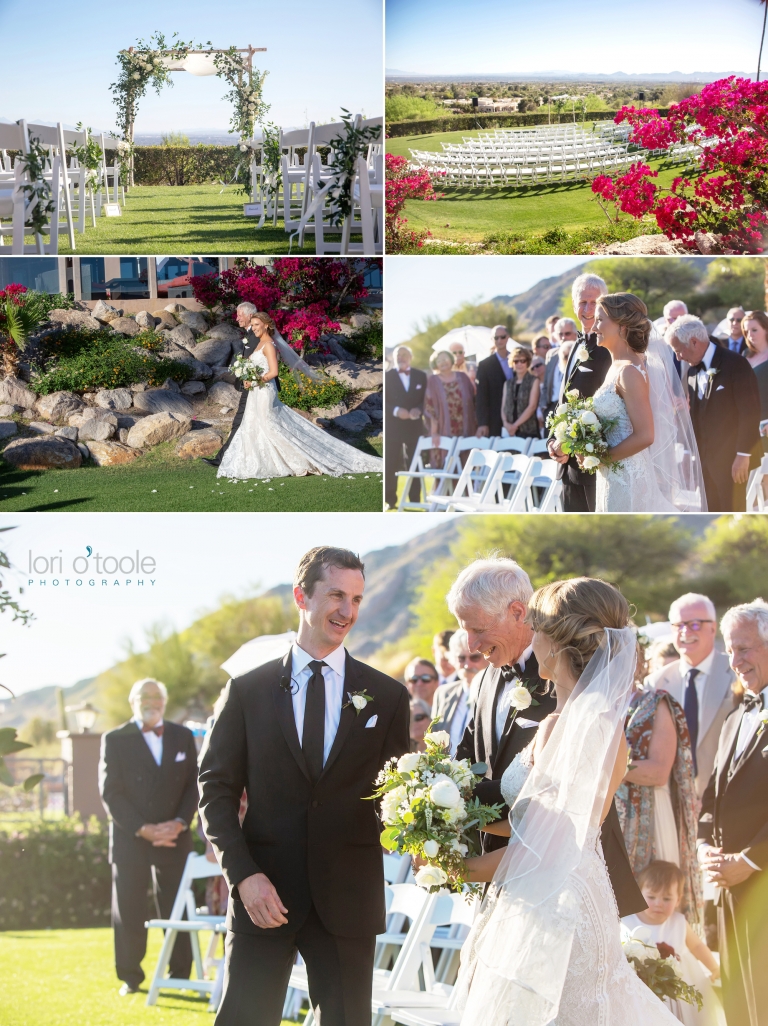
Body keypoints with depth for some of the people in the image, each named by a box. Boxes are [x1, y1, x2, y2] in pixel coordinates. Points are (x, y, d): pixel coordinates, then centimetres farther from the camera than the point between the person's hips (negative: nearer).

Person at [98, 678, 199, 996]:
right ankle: (130, 976, 8)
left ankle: (180, 975, 7)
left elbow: (194, 785, 8)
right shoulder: (115, 740, 3)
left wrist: (179, 823, -9)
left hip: (174, 837, 2)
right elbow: (110, 792, -4)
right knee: (128, 911, 0)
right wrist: (142, 829, -13)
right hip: (129, 839, -2)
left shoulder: (183, 737, 11)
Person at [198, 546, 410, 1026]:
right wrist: (244, 874, -9)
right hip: (265, 893, -1)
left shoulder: (388, 696, 7)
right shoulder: (248, 691, 5)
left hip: (349, 899, 1)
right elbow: (217, 789, 3)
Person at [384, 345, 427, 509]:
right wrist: (395, 410, -18)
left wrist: (419, 410, -12)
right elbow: (383, 402, -2)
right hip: (393, 426, -2)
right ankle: (390, 501, 2)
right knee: (390, 465, -3)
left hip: (414, 426, 2)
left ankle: (415, 500, 8)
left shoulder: (421, 376, 10)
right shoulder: (387, 376, 3)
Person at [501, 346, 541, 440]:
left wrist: (515, 425, -11)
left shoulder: (534, 382, 3)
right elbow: (503, 407, 13)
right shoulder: (508, 384, 17)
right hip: (510, 431, 4)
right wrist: (506, 423, -7)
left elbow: (532, 406, -6)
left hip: (528, 431, -4)